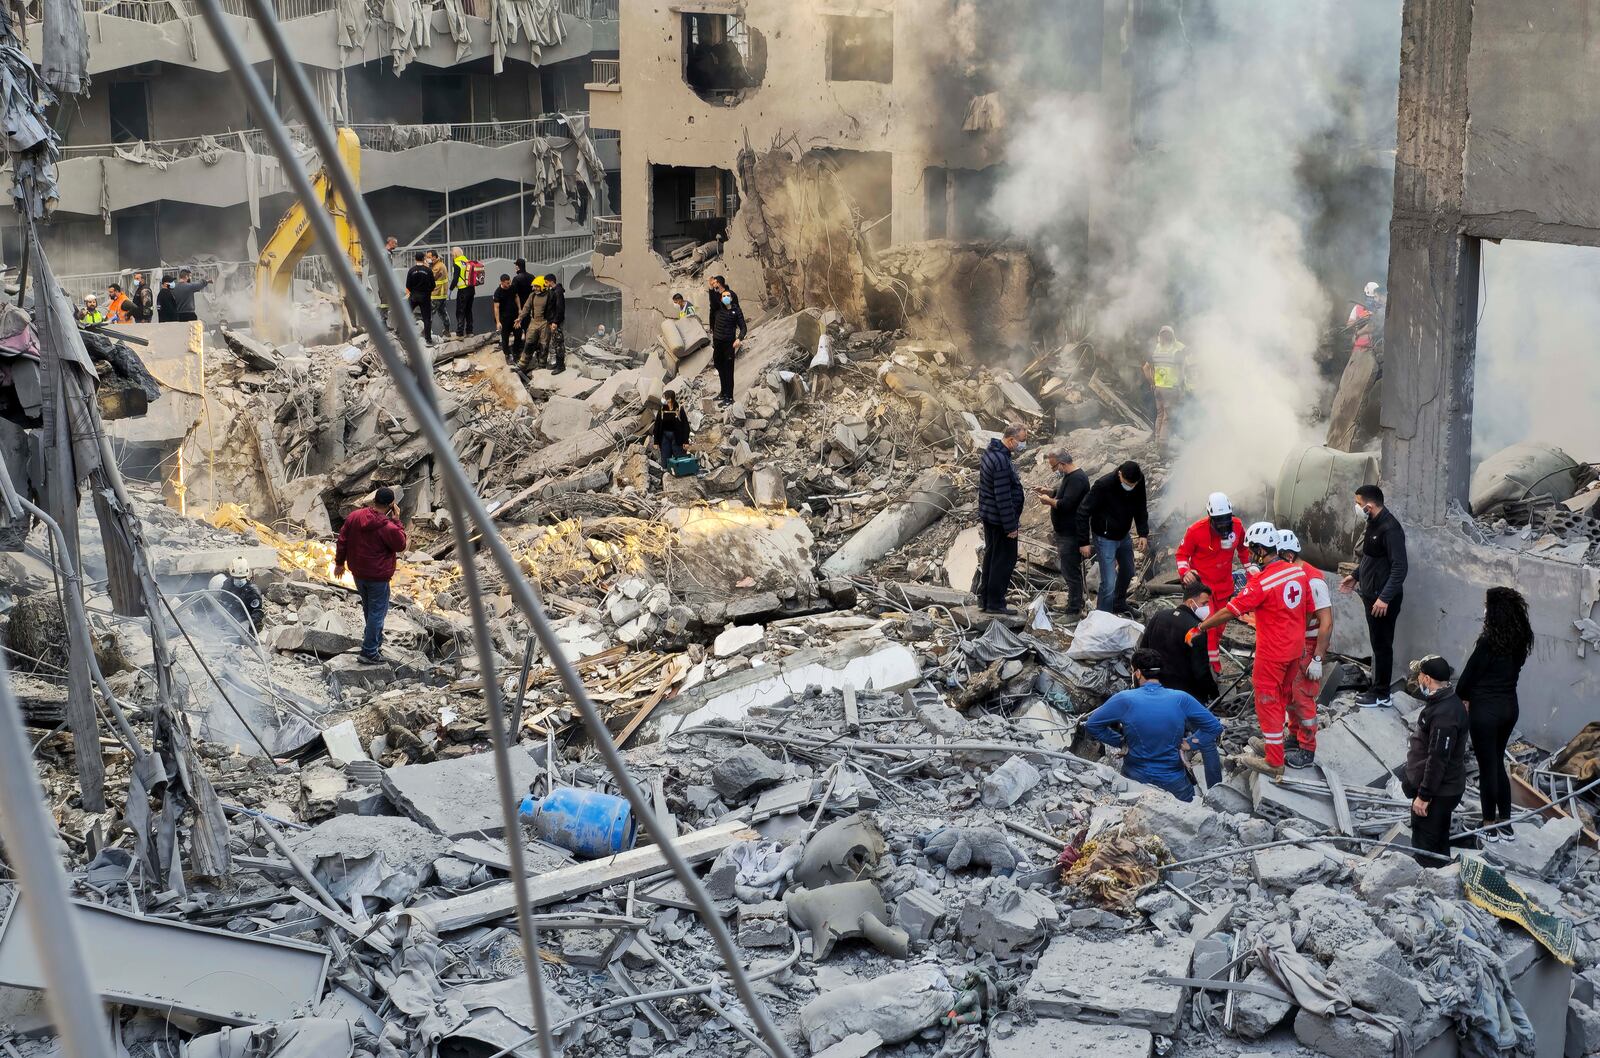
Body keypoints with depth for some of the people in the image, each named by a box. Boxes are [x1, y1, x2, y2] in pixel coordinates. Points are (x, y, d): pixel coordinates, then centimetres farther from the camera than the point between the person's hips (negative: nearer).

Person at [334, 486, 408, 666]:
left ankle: (375, 639, 43)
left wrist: (339, 563, 15)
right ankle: (369, 652, 6)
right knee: (377, 612, 4)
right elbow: (401, 545, -8)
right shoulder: (388, 527, -25)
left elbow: (342, 541, 3)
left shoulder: (354, 516, -6)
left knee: (368, 607, 25)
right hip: (378, 576, -7)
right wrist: (396, 520, -9)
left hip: (357, 573, 7)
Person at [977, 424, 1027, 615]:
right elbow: (1003, 497, -24)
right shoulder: (1002, 461, -25)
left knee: (991, 555, 19)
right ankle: (995, 603, 4)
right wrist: (1011, 526, -18)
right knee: (1004, 560, -1)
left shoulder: (990, 452, 8)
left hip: (988, 514, 10)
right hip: (999, 519, -10)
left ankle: (985, 598, 27)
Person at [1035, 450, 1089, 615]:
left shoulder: (1077, 479, -21)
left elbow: (1065, 504, -28)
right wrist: (1050, 492, 10)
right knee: (1068, 568, 18)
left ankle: (1074, 610, 0)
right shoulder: (1069, 476, 13)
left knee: (1070, 571, -5)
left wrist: (1049, 501, -13)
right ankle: (1075, 603, 29)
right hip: (1064, 531, 11)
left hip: (1071, 534, -11)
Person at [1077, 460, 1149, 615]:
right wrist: (1084, 542, -22)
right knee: (1109, 583, -11)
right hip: (1105, 538, -6)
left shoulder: (1139, 481, -15)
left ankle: (1119, 606, 48)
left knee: (1127, 573, 24)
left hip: (1124, 535, 6)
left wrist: (1143, 533, -5)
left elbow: (1140, 508, 3)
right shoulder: (1103, 486, -31)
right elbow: (1083, 512, -23)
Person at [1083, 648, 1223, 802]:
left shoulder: (1124, 699, -10)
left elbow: (1091, 725, -3)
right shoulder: (1181, 699, -7)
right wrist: (1190, 743, 4)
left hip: (1135, 779, 1)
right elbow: (1215, 728, -2)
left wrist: (1120, 740, 4)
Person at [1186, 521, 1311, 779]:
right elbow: (1307, 609, 8)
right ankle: (1274, 735, 42)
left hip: (1272, 653, -7)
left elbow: (1229, 612, -19)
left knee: (1267, 702, 4)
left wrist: (1199, 629, -9)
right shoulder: (1298, 572, -2)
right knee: (1281, 696, 24)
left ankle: (1274, 765, 9)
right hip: (1295, 648, 7)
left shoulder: (1262, 582, -24)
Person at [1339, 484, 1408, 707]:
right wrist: (1356, 577, 27)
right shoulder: (1374, 524, 8)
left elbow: (1399, 567, -25)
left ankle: (1381, 695, 9)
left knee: (1382, 644, 0)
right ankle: (1378, 690, 22)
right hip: (1372, 594, 9)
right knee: (1378, 644, 15)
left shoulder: (1390, 528, -22)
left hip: (1384, 599, -9)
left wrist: (1385, 597, -29)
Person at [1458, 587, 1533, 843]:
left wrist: (1460, 696, 7)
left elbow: (1470, 673, -14)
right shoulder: (1521, 640, -1)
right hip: (1509, 707, 7)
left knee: (1487, 767, 6)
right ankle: (1505, 823, 25)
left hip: (1485, 710, -7)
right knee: (1498, 763, 20)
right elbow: (1514, 670, 8)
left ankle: (1490, 826, 16)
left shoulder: (1488, 641, -22)